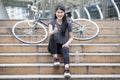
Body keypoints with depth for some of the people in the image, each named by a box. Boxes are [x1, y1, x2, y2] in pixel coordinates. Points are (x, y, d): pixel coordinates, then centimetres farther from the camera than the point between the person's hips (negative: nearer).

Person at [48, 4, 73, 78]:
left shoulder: (68, 24, 2)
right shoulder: (52, 22, 0)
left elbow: (71, 37, 6)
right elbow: (50, 33, -19)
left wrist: (67, 43, -16)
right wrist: (54, 31, -44)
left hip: (63, 45, 0)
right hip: (53, 47, 0)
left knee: (65, 50, -35)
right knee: (53, 36, -31)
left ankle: (67, 69, -55)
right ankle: (56, 58, -24)